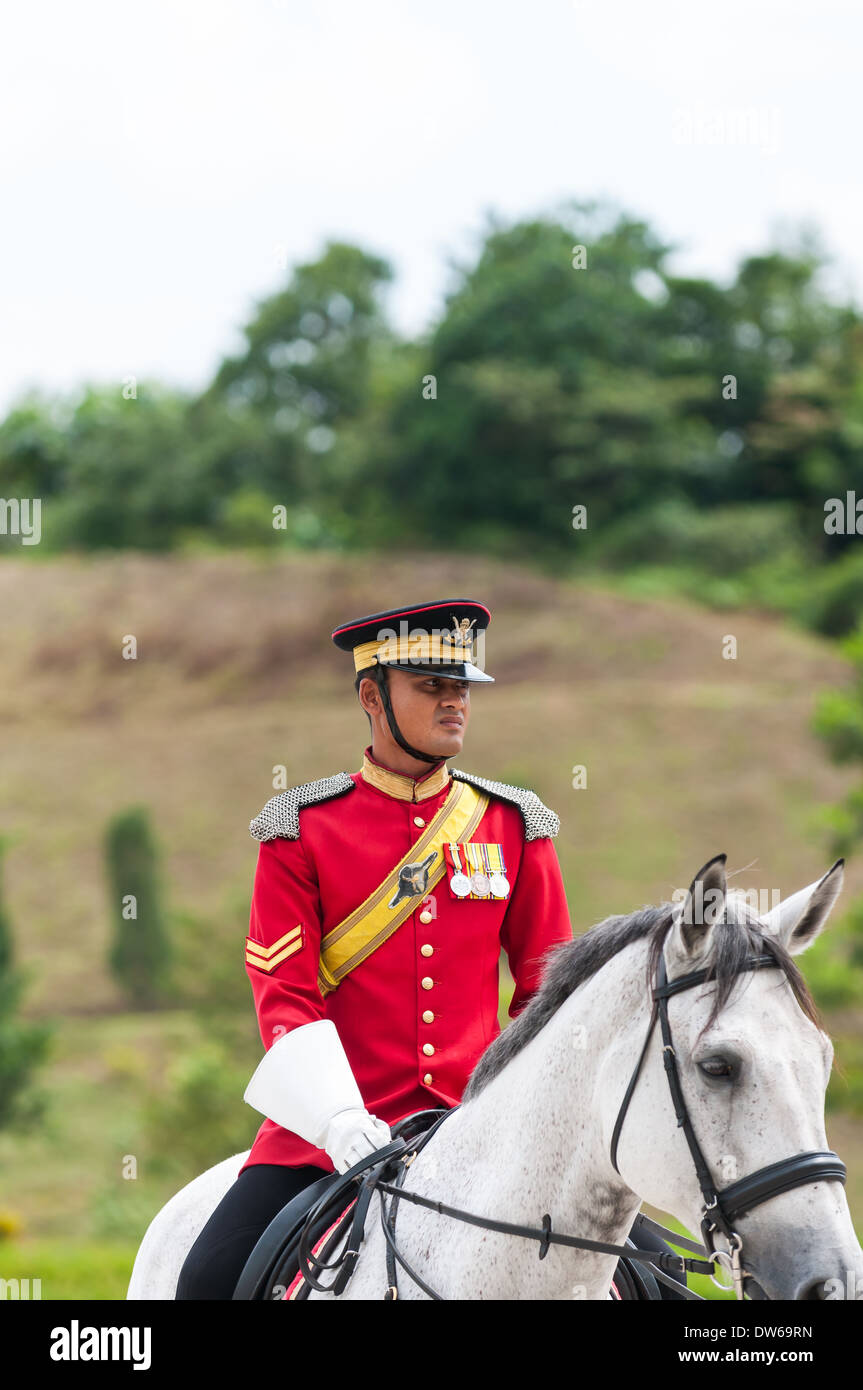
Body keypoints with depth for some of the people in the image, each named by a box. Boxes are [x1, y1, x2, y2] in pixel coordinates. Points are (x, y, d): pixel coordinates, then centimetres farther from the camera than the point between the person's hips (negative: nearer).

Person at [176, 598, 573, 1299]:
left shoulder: (512, 823, 9)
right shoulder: (301, 829, 1)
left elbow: (550, 986, 12)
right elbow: (284, 995, -4)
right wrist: (336, 1116, -19)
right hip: (337, 1121, -2)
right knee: (212, 1279, -18)